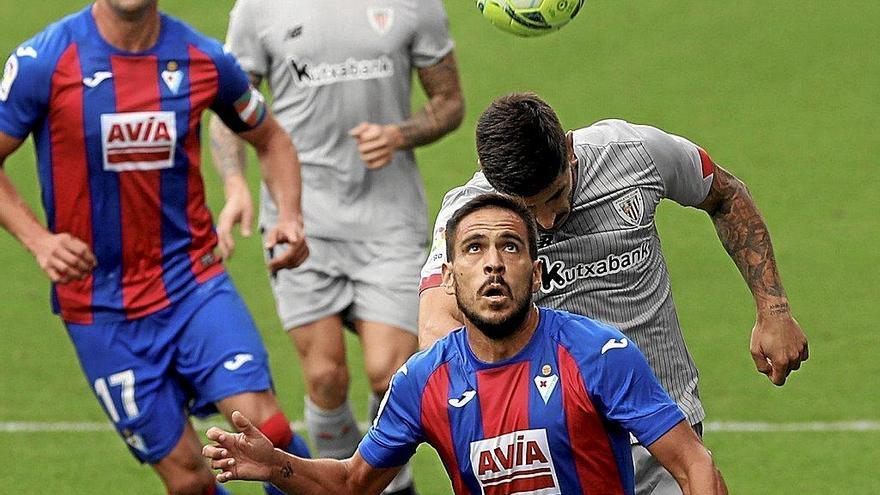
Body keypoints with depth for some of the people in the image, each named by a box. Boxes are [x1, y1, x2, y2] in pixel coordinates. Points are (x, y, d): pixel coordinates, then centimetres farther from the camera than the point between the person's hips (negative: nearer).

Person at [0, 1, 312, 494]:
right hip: (101, 307, -1)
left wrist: (290, 217, -4)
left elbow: (270, 138, 14)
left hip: (196, 282, 2)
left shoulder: (204, 60, -3)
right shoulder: (43, 62, -10)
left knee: (266, 431, -17)